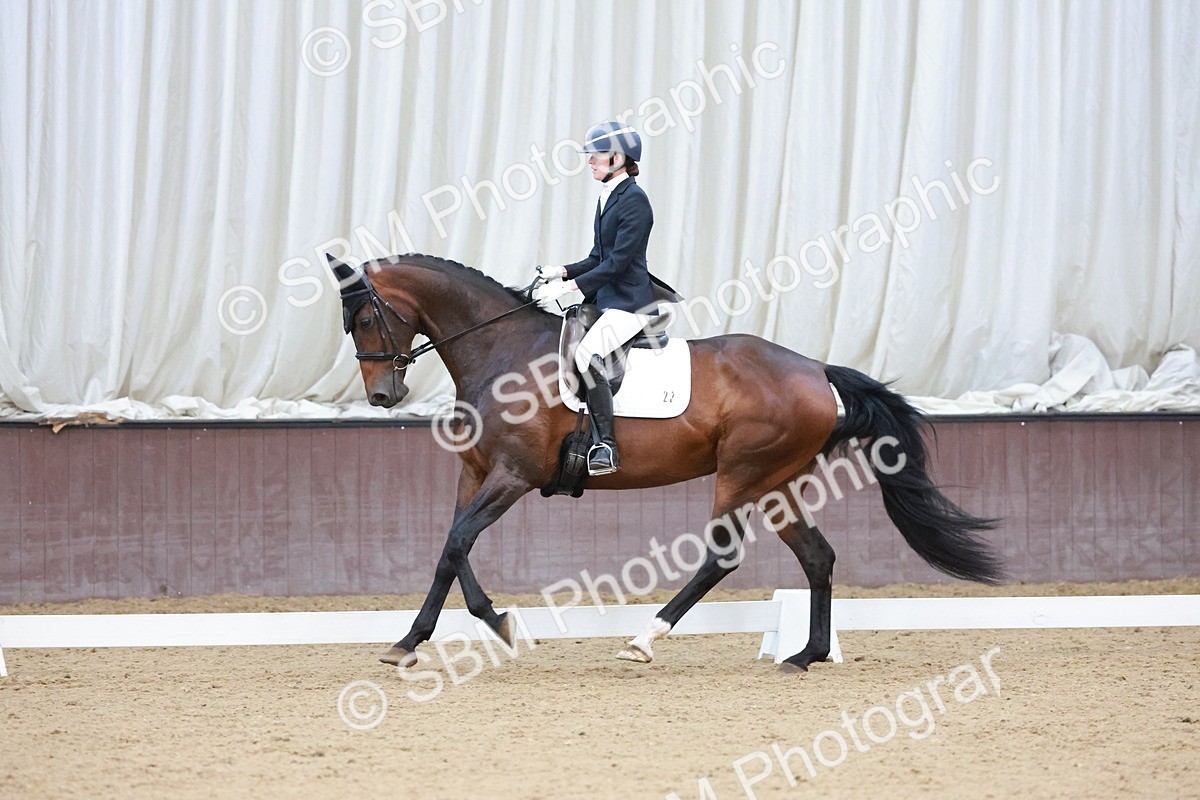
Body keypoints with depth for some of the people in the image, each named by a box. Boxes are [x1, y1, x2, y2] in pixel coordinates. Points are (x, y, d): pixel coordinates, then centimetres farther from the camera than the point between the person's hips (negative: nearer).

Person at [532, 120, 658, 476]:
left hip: (630, 303, -10)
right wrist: (562, 272, 4)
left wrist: (570, 286, -21)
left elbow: (618, 261, -19)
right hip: (604, 299, 10)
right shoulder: (607, 198, 16)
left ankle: (607, 447, -26)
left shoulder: (634, 200, -13)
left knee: (586, 353, -29)